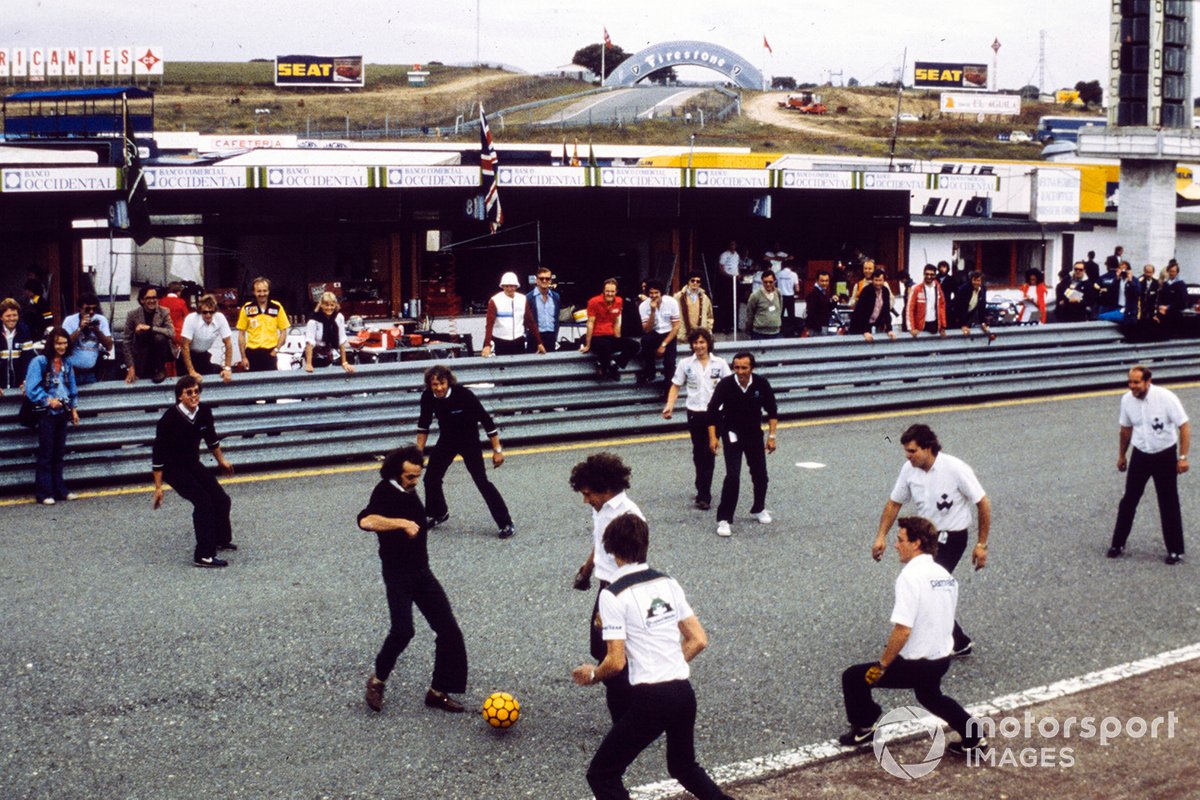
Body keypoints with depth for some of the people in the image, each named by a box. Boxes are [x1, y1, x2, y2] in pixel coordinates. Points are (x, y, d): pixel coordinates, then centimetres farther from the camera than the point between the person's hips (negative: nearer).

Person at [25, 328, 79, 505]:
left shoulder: (66, 362, 7)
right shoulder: (39, 362, -12)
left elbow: (72, 386, 15)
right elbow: (31, 389, -15)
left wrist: (73, 409, 13)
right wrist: (48, 400, -16)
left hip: (62, 411, 6)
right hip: (46, 413, -6)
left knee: (59, 452, 12)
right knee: (46, 454, -2)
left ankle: (60, 489, 20)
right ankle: (44, 493, 3)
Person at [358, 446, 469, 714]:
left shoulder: (408, 491, 10)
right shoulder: (385, 492, -15)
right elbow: (366, 521, -36)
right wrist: (402, 523, -40)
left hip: (421, 571, 8)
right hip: (397, 573, -8)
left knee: (449, 630, 2)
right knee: (403, 629, -25)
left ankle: (438, 691, 12)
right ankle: (377, 681, 0)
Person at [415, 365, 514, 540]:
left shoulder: (464, 394, -31)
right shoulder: (428, 397, -18)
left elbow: (486, 420, -23)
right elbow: (423, 425, 1)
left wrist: (497, 450, -21)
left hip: (469, 442, -5)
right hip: (446, 441, 5)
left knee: (482, 481, -12)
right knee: (431, 479, 8)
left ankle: (506, 524, -3)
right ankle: (439, 514, 36)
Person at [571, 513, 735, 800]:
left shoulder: (612, 595, -11)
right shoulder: (668, 583, 8)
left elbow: (616, 662, -13)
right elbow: (699, 640, 8)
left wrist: (592, 675, 6)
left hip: (649, 700, -7)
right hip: (684, 693, 7)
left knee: (601, 775, 7)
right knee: (684, 767, 30)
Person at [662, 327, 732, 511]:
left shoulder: (719, 363, 0)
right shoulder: (686, 364, 2)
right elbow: (676, 386, 4)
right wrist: (670, 406, -10)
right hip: (695, 413, 2)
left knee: (709, 453, -4)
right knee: (698, 453, 11)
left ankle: (703, 495, -2)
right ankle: (703, 491, 23)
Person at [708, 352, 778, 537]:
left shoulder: (761, 384, -16)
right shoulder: (725, 385, -22)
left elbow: (772, 411, -3)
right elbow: (712, 411, -12)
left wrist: (771, 436, -6)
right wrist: (713, 437, -18)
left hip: (754, 434, 3)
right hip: (732, 434, -3)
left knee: (760, 475, 9)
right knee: (733, 476, -15)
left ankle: (758, 509, 37)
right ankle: (723, 519, -8)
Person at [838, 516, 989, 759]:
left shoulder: (911, 575, -22)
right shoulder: (945, 575, 5)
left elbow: (903, 630, -27)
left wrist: (881, 666, -16)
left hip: (915, 665, -9)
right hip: (942, 659, 9)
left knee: (853, 677, 6)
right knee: (930, 695, 37)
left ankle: (863, 729, 22)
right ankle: (974, 739, 36)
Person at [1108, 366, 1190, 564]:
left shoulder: (1166, 397, -21)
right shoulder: (1126, 399, -7)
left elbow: (1184, 426, -16)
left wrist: (1183, 457, -20)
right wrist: (1121, 455, 16)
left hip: (1165, 456, -4)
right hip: (1140, 455, 4)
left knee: (1169, 504, 3)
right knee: (1128, 501, 6)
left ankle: (1175, 551, 13)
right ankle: (1118, 544, 17)